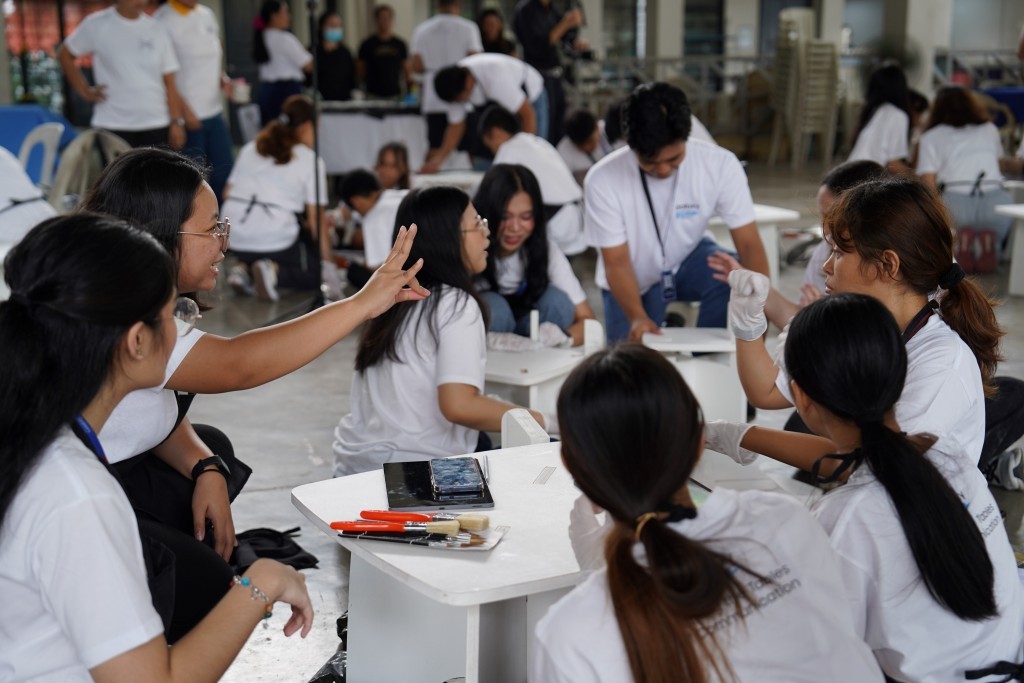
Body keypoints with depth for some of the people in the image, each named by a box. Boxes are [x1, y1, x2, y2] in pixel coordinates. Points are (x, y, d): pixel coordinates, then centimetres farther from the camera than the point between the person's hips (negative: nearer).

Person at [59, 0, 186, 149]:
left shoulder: (156, 29, 6)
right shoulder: (96, 25, 1)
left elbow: (169, 82, 6)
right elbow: (66, 54, 13)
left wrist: (176, 121, -1)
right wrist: (85, 91, 5)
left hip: (155, 126, 2)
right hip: (111, 126, -2)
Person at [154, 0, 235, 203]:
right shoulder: (163, 19, -10)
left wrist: (223, 80, 2)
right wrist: (183, 110, -17)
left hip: (215, 112, 7)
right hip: (187, 117, -7)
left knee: (224, 173, 8)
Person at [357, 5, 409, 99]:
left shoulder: (400, 44, 8)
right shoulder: (367, 45, 2)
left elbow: (406, 69, 10)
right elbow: (360, 69, 5)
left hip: (395, 94, 2)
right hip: (374, 95, -2)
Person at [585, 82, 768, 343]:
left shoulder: (721, 164, -25)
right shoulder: (602, 180, -28)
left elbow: (749, 244, -24)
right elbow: (617, 262, -21)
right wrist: (637, 317, -40)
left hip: (688, 258, 1)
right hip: (634, 281, -1)